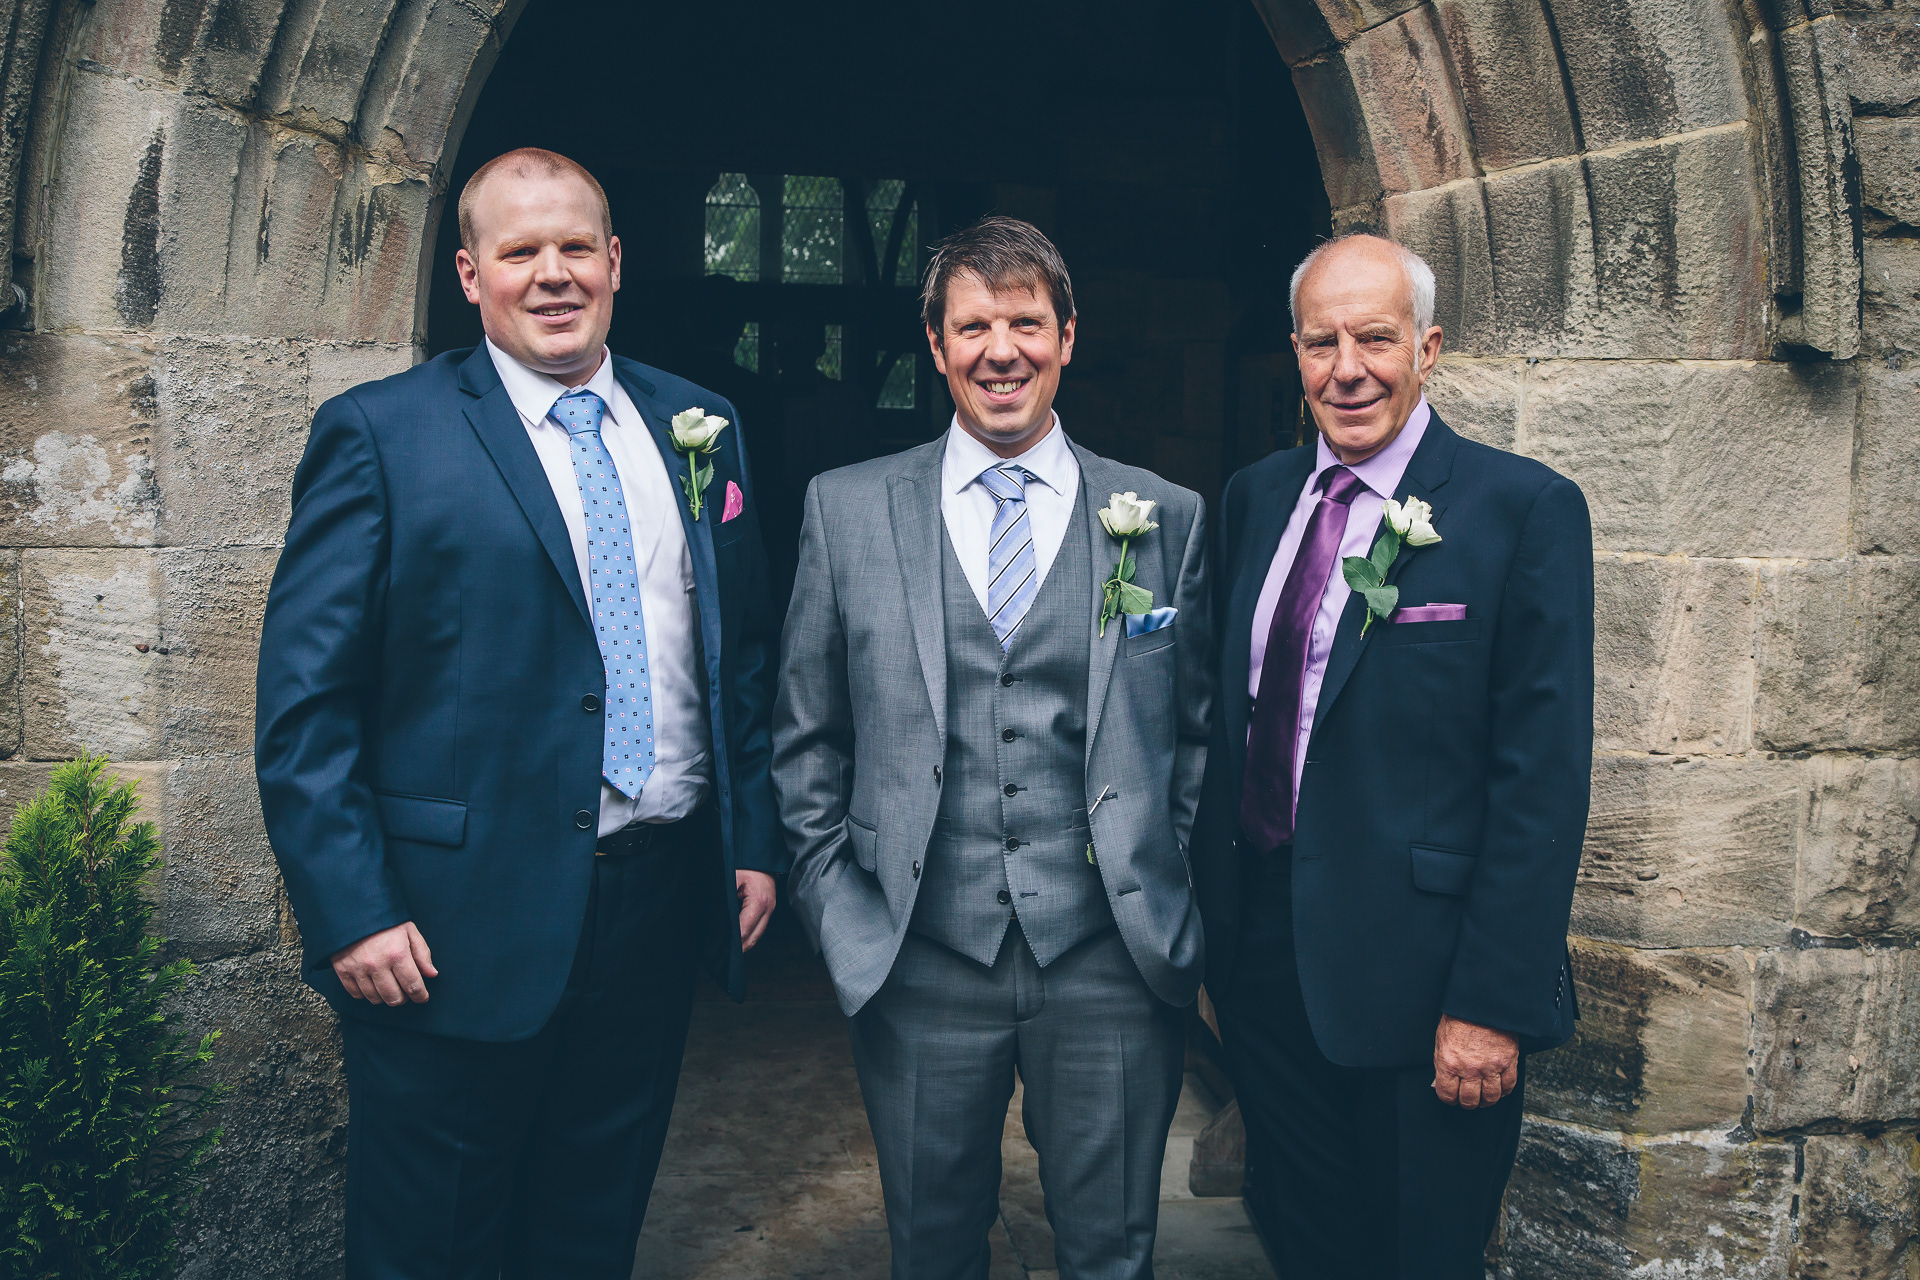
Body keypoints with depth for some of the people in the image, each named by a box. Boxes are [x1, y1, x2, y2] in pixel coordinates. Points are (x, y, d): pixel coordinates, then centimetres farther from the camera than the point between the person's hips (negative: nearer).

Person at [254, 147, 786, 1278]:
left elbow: (747, 656, 13)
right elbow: (304, 705, -9)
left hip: (662, 907, 4)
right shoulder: (378, 435, -5)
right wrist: (351, 914, -15)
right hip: (458, 931, -4)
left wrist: (756, 839, 7)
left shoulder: (701, 425, 9)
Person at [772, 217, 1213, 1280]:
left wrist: (1182, 902, 1)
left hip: (1112, 958, 0)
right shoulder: (847, 507, 4)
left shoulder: (1167, 517, 4)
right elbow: (806, 739, 7)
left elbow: (1199, 731, 8)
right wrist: (835, 903, 1)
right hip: (918, 961, 0)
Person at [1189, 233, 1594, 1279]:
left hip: (1415, 980, -5)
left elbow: (1544, 776, -14)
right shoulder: (1253, 497, 6)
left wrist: (1494, 1003, -16)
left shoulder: (1525, 510, -11)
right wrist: (1215, 914, 9)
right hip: (1262, 951, 5)